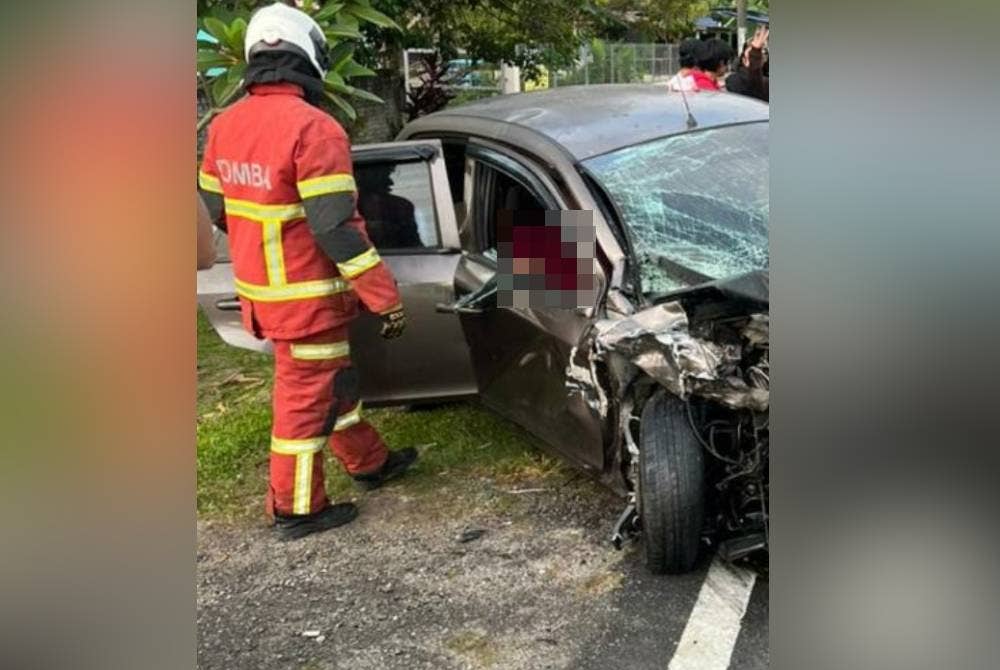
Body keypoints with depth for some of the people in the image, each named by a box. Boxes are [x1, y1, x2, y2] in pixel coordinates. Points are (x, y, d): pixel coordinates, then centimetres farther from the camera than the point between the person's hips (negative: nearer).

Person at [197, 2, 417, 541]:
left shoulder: (224, 125, 4)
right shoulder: (312, 128, -22)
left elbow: (214, 208, 14)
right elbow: (338, 228, -25)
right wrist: (387, 299, -19)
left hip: (258, 289, 8)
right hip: (305, 297, -8)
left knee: (330, 378, 22)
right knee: (307, 398, 6)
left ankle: (369, 461, 39)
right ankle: (295, 510, 21)